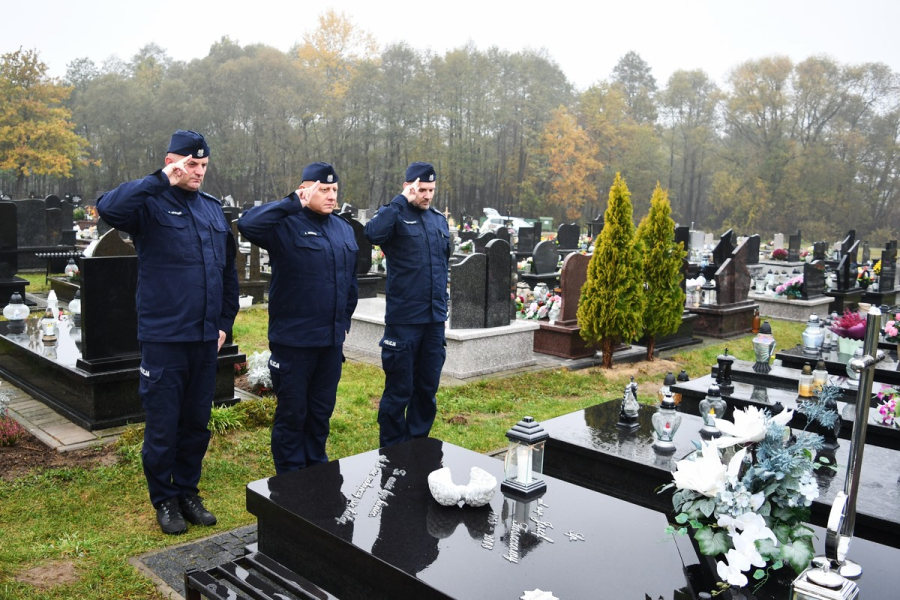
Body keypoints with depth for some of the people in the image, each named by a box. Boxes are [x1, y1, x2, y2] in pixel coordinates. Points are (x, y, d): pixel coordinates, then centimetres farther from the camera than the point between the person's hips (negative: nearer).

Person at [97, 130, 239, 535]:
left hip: (206, 338, 5)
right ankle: (163, 499, 24)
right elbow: (108, 208, -28)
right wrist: (161, 181, -24)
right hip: (163, 338, -5)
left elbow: (228, 271, 17)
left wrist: (225, 322, 13)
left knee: (197, 423, 15)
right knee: (163, 426, 6)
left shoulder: (213, 209, 11)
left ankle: (188, 490, 31)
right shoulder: (151, 204, -5)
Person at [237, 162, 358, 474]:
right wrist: (293, 204, -26)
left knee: (322, 410, 18)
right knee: (292, 412, 7)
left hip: (332, 340, 6)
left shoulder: (343, 228, 11)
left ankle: (317, 467, 35)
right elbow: (248, 224, -30)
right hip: (293, 340, -6)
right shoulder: (286, 224, -9)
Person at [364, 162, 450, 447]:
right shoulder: (395, 214, -6)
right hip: (404, 318, -6)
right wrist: (402, 200, -22)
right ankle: (393, 448, 18)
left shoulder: (439, 219, 13)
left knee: (428, 387, 14)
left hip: (435, 318, 6)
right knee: (399, 389, 3)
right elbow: (373, 233, -29)